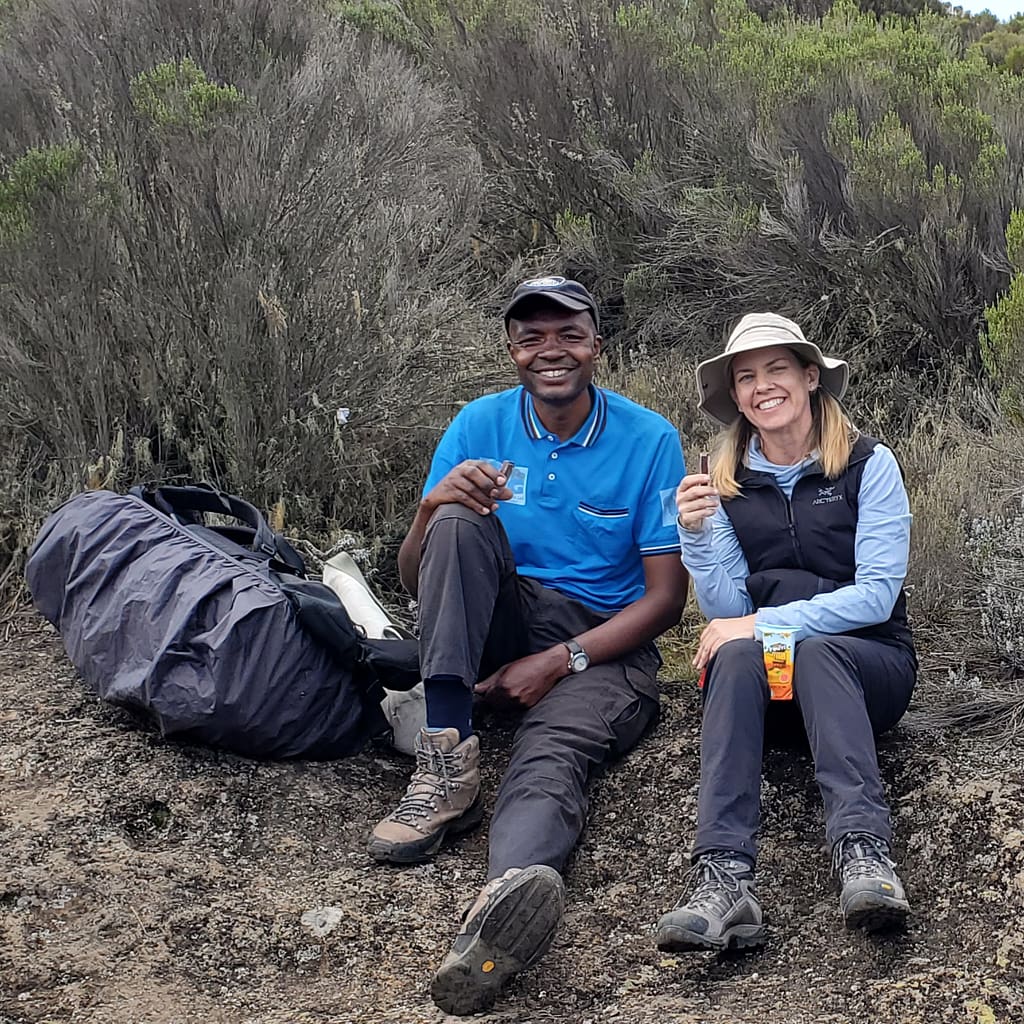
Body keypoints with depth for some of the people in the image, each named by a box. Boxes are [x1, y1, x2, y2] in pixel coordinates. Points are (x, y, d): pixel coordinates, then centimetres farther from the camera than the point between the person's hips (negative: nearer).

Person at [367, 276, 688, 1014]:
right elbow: (416, 582, 0)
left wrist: (560, 661, -17)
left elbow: (665, 599, -4)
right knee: (459, 520, -25)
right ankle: (449, 761, -31)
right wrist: (431, 509, -23)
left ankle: (504, 907, -70)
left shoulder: (650, 440, -4)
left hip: (603, 645, -3)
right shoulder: (482, 426, 2)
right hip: (500, 628, 3)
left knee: (553, 752, -36)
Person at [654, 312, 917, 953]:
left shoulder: (869, 465, 0)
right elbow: (727, 611, 3)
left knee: (815, 651, -36)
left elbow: (876, 594, -9)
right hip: (762, 668, 2)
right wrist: (697, 534, -14)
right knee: (736, 655, -33)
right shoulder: (727, 484, 10)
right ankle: (724, 879, -51)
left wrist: (763, 624, -15)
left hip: (869, 662, -2)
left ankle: (863, 852, -53)